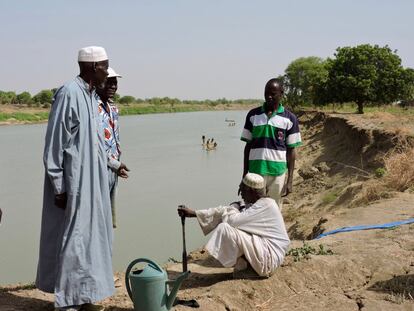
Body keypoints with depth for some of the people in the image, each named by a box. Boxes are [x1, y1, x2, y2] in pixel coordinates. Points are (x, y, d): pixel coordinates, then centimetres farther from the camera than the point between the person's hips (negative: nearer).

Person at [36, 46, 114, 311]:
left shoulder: (92, 96, 11)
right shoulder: (69, 94, -16)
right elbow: (54, 145, -16)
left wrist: (114, 163, 16)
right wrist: (59, 187, -16)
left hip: (93, 182, 9)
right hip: (74, 183, -9)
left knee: (89, 237, 14)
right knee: (71, 239, 0)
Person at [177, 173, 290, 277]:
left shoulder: (265, 205, -19)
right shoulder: (254, 204, 9)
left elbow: (233, 220, -27)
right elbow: (223, 211, 9)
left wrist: (234, 208, -3)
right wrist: (193, 213, 7)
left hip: (270, 256, -10)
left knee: (226, 228, -20)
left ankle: (239, 264, 0)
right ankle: (242, 262, 7)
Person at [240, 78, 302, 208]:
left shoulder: (289, 118, 1)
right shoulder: (253, 115, 5)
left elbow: (291, 150, 3)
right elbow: (248, 146, 8)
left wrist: (290, 180, -1)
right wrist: (245, 175, 6)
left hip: (278, 172, -1)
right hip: (255, 172, 1)